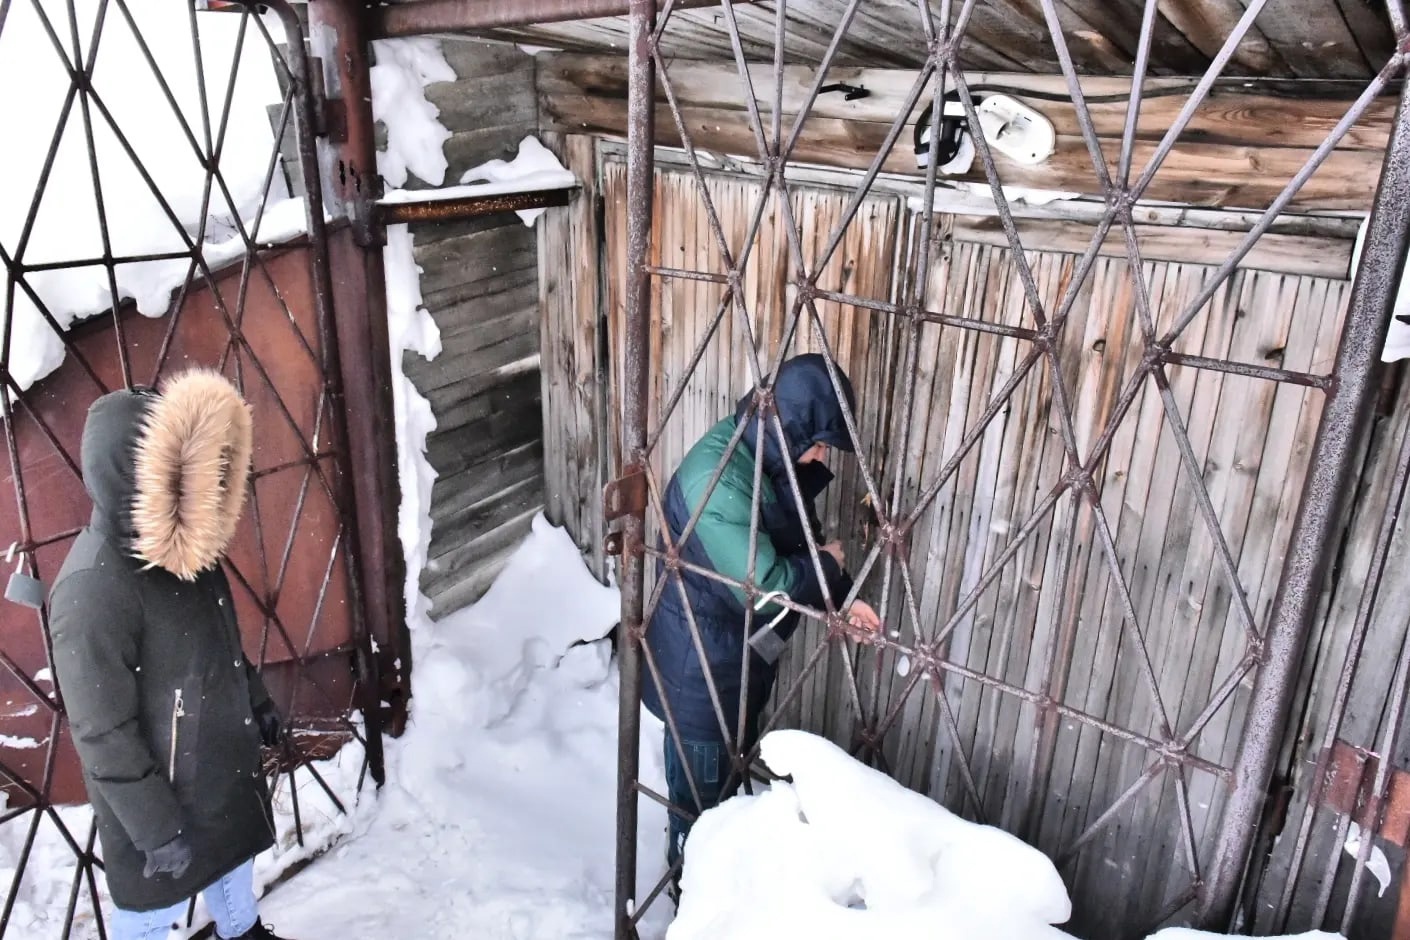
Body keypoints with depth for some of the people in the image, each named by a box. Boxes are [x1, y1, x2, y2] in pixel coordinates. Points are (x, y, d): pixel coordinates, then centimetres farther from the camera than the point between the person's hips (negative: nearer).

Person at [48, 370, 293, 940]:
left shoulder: (182, 544, -7)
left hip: (225, 759, 8)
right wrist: (155, 828, -20)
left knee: (236, 850, 29)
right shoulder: (91, 590, -32)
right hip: (157, 790, -8)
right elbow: (103, 735, -26)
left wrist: (256, 701, 18)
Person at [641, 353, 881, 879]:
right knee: (702, 782, 14)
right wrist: (827, 566, -16)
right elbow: (762, 585, -34)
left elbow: (799, 543, 9)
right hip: (702, 662, -9)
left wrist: (840, 598, -5)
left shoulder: (774, 459, -4)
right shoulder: (716, 477, -34)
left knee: (734, 762, 29)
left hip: (746, 652, 9)